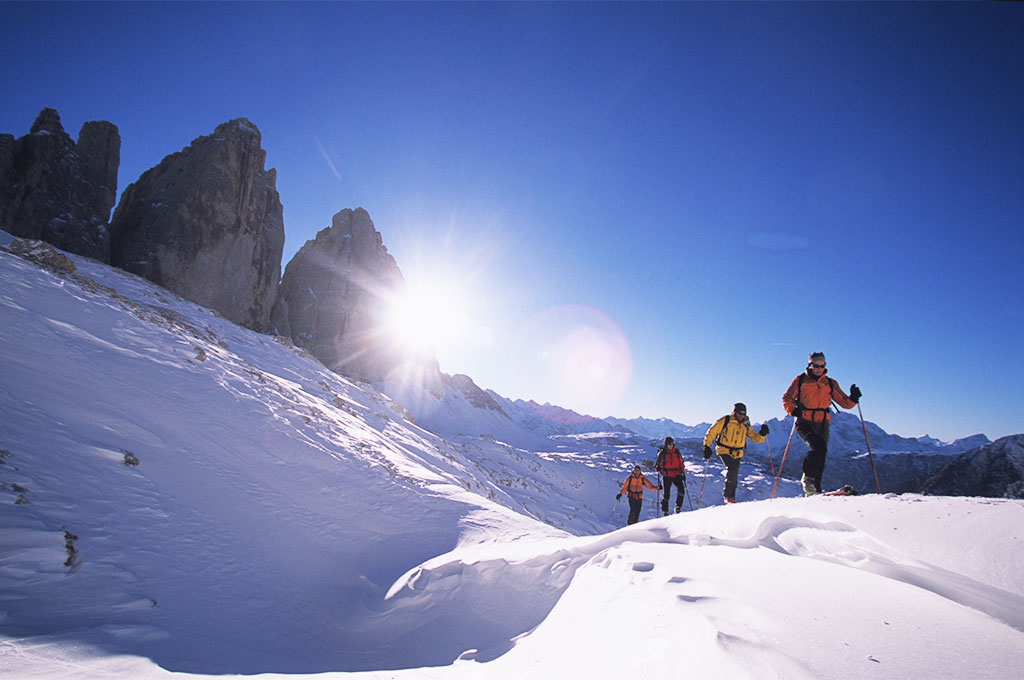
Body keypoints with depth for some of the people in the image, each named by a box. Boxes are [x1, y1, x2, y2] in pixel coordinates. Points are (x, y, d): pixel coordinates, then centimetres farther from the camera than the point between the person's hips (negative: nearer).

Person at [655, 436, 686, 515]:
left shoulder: (676, 451, 9)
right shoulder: (662, 452, -1)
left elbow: (681, 463, 19)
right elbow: (657, 464, 4)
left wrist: (683, 473, 14)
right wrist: (658, 468, -17)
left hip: (676, 474, 3)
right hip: (666, 475, -3)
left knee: (681, 489, -18)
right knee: (667, 493, -7)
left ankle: (678, 507, -3)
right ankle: (664, 511, 9)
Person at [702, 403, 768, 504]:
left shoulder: (746, 425, 5)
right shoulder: (725, 421, -10)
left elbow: (756, 438, 7)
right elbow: (711, 432, -7)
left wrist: (762, 433, -14)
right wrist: (707, 446, -12)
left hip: (737, 453, 5)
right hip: (724, 450, -5)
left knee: (734, 476, 7)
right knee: (732, 469, -24)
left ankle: (730, 498, 20)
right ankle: (727, 494, -13)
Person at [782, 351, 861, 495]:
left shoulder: (830, 384, 11)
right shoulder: (800, 381, 3)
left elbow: (845, 403, 11)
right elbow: (786, 399, 5)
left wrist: (853, 398, -10)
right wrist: (793, 410, -13)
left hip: (822, 424, 4)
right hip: (804, 423, -4)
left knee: (820, 454, 2)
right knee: (819, 446, -27)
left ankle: (815, 490, 12)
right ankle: (808, 477, -10)